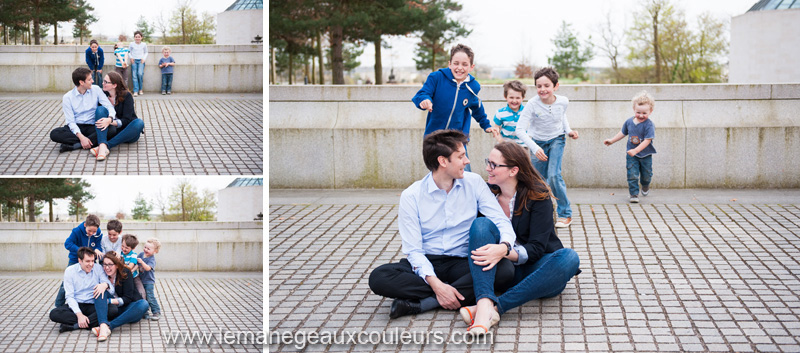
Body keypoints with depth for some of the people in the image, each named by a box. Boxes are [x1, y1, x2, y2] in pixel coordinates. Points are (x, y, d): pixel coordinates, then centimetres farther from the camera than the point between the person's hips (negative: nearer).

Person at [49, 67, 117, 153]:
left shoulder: (96, 90, 1)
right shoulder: (67, 97, -4)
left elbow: (109, 107, -6)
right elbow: (70, 121, -10)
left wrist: (110, 118, -32)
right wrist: (81, 137, -28)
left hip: (92, 127, 1)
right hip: (76, 127, -1)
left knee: (112, 130, -30)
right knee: (54, 134, -29)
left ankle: (74, 145, -31)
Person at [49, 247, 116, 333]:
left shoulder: (98, 268, 1)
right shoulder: (69, 271, -1)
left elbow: (112, 290, -6)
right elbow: (69, 296, -6)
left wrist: (105, 285, -32)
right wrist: (79, 315, -21)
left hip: (93, 306, 0)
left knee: (113, 310, -30)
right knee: (54, 314, -28)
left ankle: (73, 326, -29)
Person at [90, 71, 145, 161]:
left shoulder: (126, 96, -9)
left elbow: (126, 120, -17)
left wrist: (111, 121, -34)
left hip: (128, 133, -2)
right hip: (113, 130, 2)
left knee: (139, 123, -33)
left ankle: (107, 146, -40)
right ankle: (103, 146, -45)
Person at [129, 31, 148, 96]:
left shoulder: (144, 44, 7)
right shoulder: (132, 44, 6)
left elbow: (146, 52, 15)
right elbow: (129, 51, 14)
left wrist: (144, 58, 0)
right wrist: (131, 57, -1)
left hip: (141, 61, -1)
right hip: (134, 61, 1)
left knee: (140, 74, -19)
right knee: (134, 75, -7)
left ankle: (141, 89, -1)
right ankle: (135, 91, -9)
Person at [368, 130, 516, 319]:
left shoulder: (474, 183, 1)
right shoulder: (411, 196, -6)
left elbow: (501, 221, -4)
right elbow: (413, 250, -9)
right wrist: (436, 284, -27)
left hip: (462, 262, 1)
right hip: (427, 263, -1)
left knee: (505, 269, -30)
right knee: (378, 277, -29)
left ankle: (418, 304, -28)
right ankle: (469, 295, -26)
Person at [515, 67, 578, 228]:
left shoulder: (563, 101, -18)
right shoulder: (533, 104, -28)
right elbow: (520, 129, -30)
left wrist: (568, 130, -5)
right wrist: (534, 148, -39)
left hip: (556, 140, 0)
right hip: (538, 142, 0)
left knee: (554, 175, -17)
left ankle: (565, 213, -3)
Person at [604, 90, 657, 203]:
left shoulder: (649, 125, -19)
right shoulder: (629, 122, -3)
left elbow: (647, 141, -24)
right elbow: (623, 133, 15)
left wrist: (635, 150, -32)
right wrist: (612, 140, 18)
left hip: (645, 155, -2)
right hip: (631, 155, 2)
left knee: (646, 175, 13)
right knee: (632, 175, -5)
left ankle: (645, 186, 46)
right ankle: (634, 194, 5)